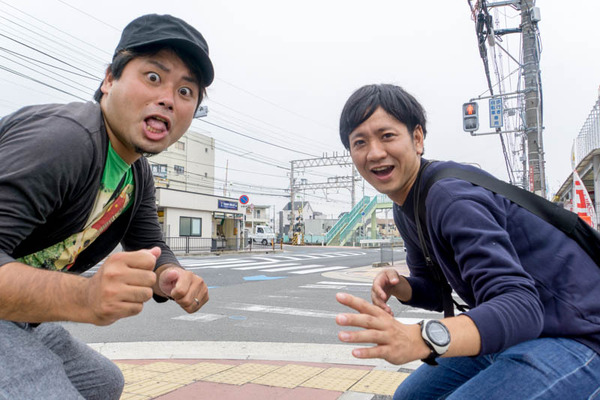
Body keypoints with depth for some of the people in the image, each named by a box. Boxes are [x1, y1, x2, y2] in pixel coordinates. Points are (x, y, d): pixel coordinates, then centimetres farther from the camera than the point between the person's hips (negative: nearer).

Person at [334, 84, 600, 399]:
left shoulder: (451, 196, -25)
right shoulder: (404, 210, 5)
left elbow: (521, 305, -33)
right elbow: (435, 292, 10)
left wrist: (421, 338, -49)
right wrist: (398, 286, -13)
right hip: (511, 335, 9)